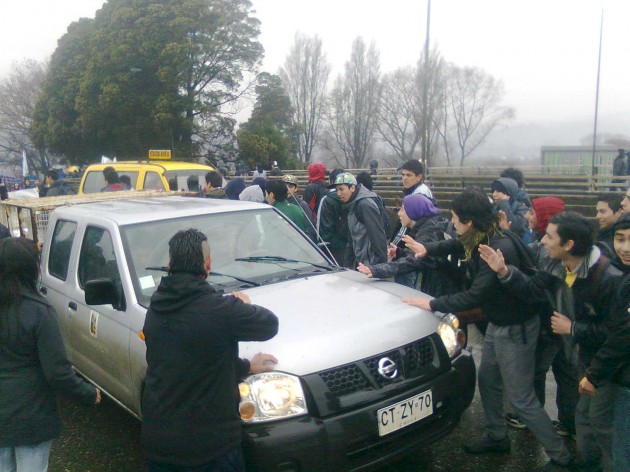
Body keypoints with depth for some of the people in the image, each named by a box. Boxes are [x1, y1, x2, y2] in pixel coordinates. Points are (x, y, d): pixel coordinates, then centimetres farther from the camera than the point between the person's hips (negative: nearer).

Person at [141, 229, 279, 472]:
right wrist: (245, 306, 13)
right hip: (210, 444, -6)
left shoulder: (155, 308, 1)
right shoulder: (218, 308, -23)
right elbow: (269, 324, -7)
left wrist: (247, 366, 17)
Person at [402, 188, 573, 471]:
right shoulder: (482, 241, -4)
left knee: (521, 399, 0)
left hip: (516, 328, -9)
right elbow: (458, 245, 20)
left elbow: (475, 296, -31)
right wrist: (428, 249, 14)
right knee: (487, 380, 21)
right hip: (497, 323, 9)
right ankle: (496, 436, 40)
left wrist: (432, 304, -24)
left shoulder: (500, 249, -32)